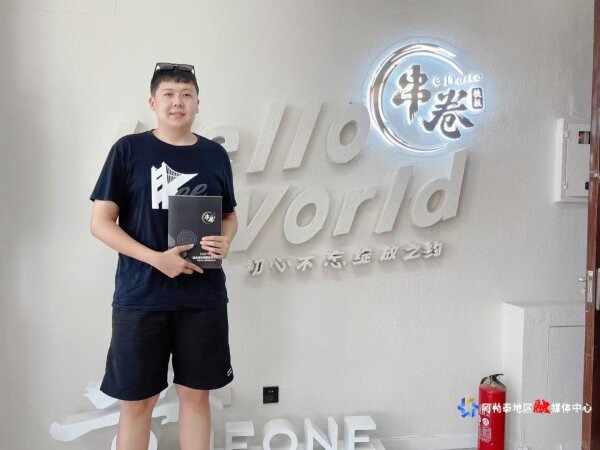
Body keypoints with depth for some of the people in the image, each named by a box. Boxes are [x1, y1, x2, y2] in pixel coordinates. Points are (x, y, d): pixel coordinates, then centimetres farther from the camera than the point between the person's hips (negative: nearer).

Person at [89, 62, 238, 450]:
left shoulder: (215, 154, 6)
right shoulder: (128, 149, -2)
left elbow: (230, 215, 16)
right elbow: (101, 222, -5)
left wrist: (226, 241, -8)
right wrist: (156, 258, -18)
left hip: (204, 296, 3)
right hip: (140, 296, -2)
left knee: (196, 393, 11)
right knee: (137, 400, 7)